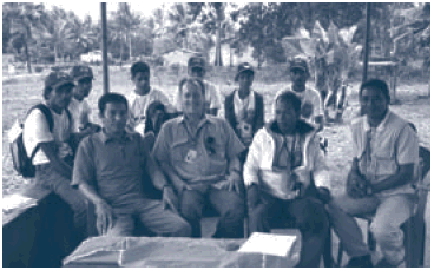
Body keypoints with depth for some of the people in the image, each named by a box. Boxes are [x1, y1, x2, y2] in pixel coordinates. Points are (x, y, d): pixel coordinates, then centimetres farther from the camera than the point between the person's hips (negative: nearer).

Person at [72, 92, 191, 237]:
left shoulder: (137, 140, 24)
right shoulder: (89, 144, 12)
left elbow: (153, 169, 19)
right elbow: (83, 183, 6)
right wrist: (99, 202, -12)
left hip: (143, 202, 4)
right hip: (113, 206, -4)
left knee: (182, 228, -18)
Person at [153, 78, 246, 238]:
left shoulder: (221, 125, 21)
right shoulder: (169, 128, 17)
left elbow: (234, 155, 21)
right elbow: (162, 160, 11)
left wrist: (234, 174, 1)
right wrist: (175, 180, -5)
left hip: (218, 183, 1)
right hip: (188, 185, -1)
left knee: (235, 209, -29)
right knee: (188, 210, -34)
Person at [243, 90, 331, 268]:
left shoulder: (310, 137, 15)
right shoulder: (263, 136, 11)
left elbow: (319, 167, 17)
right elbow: (250, 166, 10)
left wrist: (322, 187, -2)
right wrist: (252, 185, -8)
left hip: (302, 196, 1)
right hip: (270, 196, -1)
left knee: (318, 221, -30)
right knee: (259, 218, -33)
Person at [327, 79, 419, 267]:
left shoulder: (402, 130, -14)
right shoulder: (357, 126, 5)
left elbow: (407, 174, -14)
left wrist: (370, 189, -18)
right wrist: (354, 176, -7)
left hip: (396, 194, -5)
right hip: (367, 193, 5)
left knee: (382, 228, -32)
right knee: (334, 207, -20)